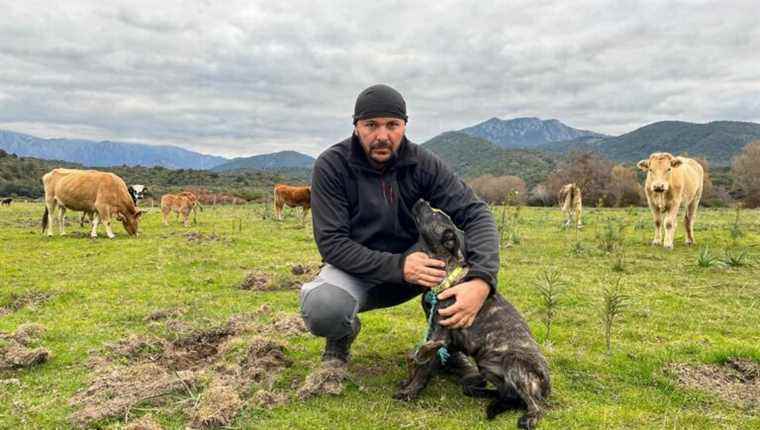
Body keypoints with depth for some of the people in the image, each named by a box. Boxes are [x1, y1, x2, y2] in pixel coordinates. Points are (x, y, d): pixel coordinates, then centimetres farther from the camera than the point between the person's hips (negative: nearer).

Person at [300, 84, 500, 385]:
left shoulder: (423, 163, -12)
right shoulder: (331, 166, -17)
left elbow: (476, 214, -21)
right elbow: (332, 244, -21)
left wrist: (481, 280, -40)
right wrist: (398, 266, -35)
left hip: (412, 266, 2)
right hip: (356, 270, -2)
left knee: (458, 240, -26)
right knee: (321, 307, -36)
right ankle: (342, 335, 4)